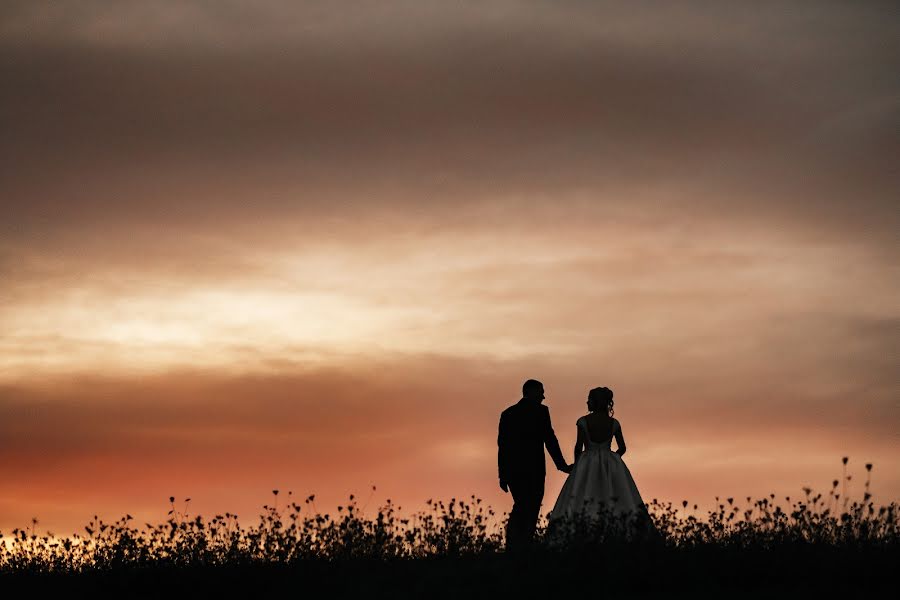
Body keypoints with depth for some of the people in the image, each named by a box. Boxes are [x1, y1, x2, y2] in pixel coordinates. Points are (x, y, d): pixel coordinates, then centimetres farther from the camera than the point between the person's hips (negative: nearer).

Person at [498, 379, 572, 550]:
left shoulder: (507, 413, 10)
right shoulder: (540, 411, -4)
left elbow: (502, 444, 9)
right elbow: (549, 439, -7)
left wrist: (503, 475, 13)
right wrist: (562, 465, 0)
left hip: (512, 470, 5)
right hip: (533, 470, -5)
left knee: (520, 507, 16)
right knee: (531, 511, 1)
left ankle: (512, 546, 6)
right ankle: (523, 548, -5)